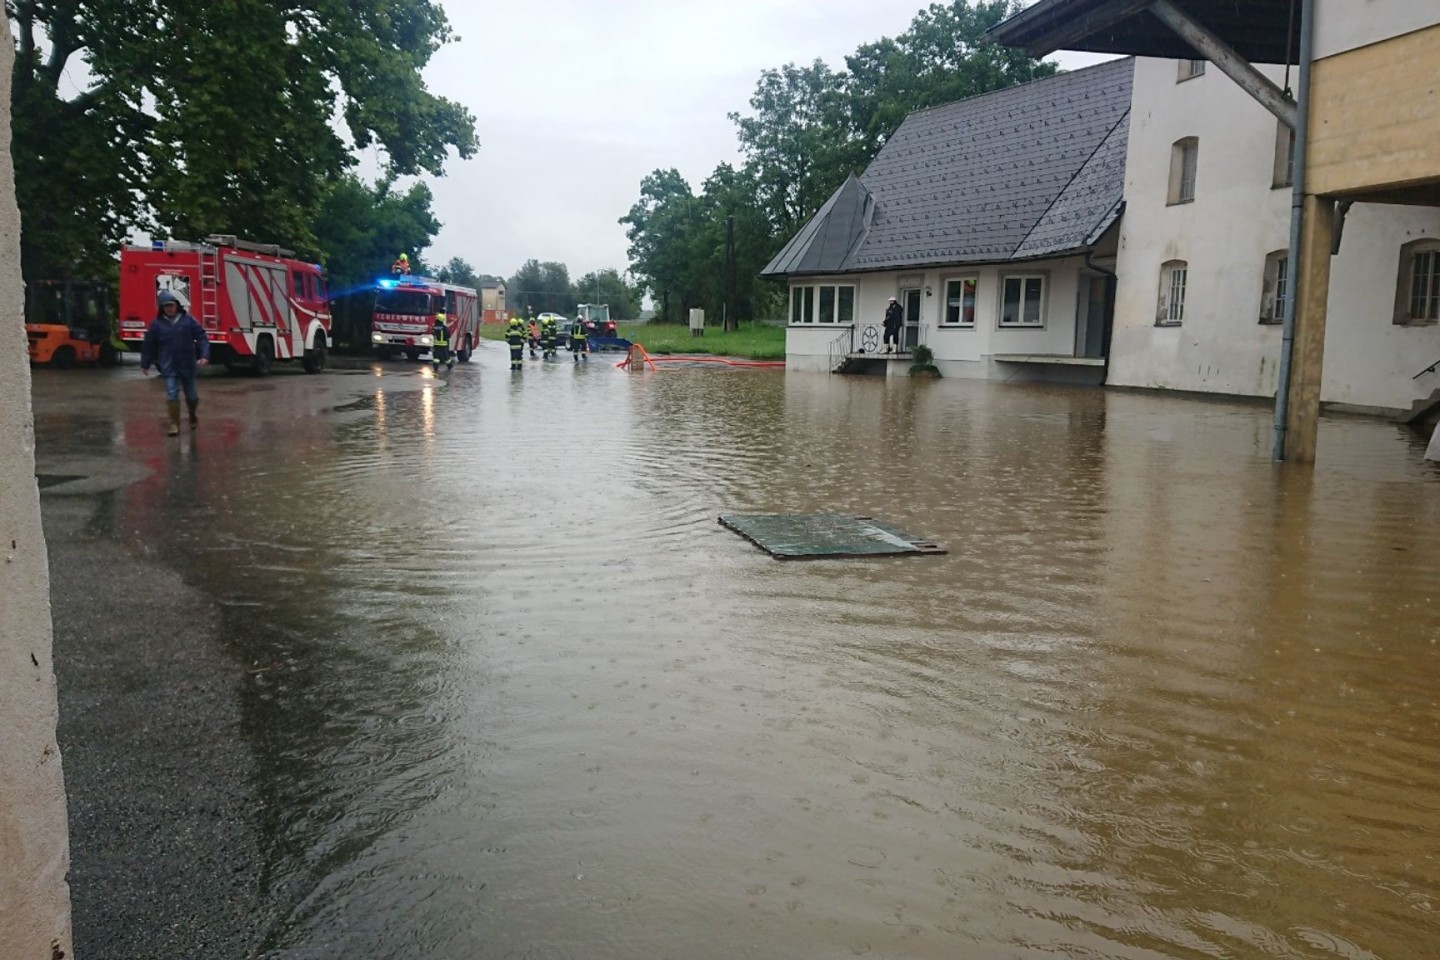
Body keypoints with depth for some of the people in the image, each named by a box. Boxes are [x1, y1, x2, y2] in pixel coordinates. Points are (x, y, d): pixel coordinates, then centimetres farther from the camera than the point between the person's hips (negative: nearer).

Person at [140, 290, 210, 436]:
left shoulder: (188, 319, -3)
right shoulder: (157, 324, 0)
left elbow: (201, 337, -3)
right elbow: (148, 345, 7)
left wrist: (204, 356, -15)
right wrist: (145, 364, 11)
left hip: (187, 364, 0)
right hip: (168, 366, 0)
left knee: (191, 394, 11)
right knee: (172, 395, -5)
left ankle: (192, 416, 38)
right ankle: (174, 424, 2)